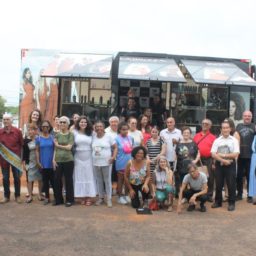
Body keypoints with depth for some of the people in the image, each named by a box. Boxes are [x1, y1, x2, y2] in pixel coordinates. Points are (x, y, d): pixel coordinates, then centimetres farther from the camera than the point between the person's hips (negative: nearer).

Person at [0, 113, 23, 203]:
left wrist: (20, 155, -1)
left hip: (15, 158, -1)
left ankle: (17, 196, 20)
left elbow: (21, 144, 0)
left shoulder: (17, 131, -5)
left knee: (17, 177, 8)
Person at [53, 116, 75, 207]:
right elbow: (55, 148, 7)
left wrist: (59, 145, -2)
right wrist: (54, 159, -1)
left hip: (68, 160, -3)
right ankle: (58, 199, 19)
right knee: (57, 180, 4)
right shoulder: (57, 135, 9)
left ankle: (69, 200, 13)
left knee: (68, 180, 3)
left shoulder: (70, 134, 1)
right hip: (58, 160, 3)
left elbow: (69, 147, -9)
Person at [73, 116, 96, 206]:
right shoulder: (75, 132, 2)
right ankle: (83, 197, 10)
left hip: (88, 157, 0)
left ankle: (89, 197, 7)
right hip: (78, 157, 0)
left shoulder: (90, 133, 5)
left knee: (89, 176, 2)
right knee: (80, 176, 3)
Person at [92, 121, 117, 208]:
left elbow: (115, 147, -2)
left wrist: (113, 157, -13)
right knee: (99, 181, 12)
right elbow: (91, 148, 15)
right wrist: (92, 157, 2)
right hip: (96, 163, 3)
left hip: (106, 162, -3)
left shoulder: (108, 136, -4)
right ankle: (101, 197, 24)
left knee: (107, 181, 2)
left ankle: (109, 199, 9)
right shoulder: (93, 137, 5)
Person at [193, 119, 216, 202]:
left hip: (209, 160, -2)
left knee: (210, 177, 2)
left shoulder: (212, 137, 0)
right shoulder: (196, 136, 9)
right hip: (199, 159, 2)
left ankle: (209, 195, 12)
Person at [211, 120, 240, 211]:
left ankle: (231, 203, 12)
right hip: (219, 164, 2)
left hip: (230, 165, -2)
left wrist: (223, 155, -13)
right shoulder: (217, 141, 3)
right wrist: (223, 160, -16)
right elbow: (213, 154, -5)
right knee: (218, 184, 9)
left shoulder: (234, 140, -2)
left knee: (231, 184, 0)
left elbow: (235, 154, -11)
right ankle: (218, 201, 23)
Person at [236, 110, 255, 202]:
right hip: (239, 155, 3)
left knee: (250, 176, 4)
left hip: (250, 155, -3)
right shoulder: (239, 126, 12)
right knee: (239, 175, 9)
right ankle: (239, 194, 21)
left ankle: (250, 196, 12)